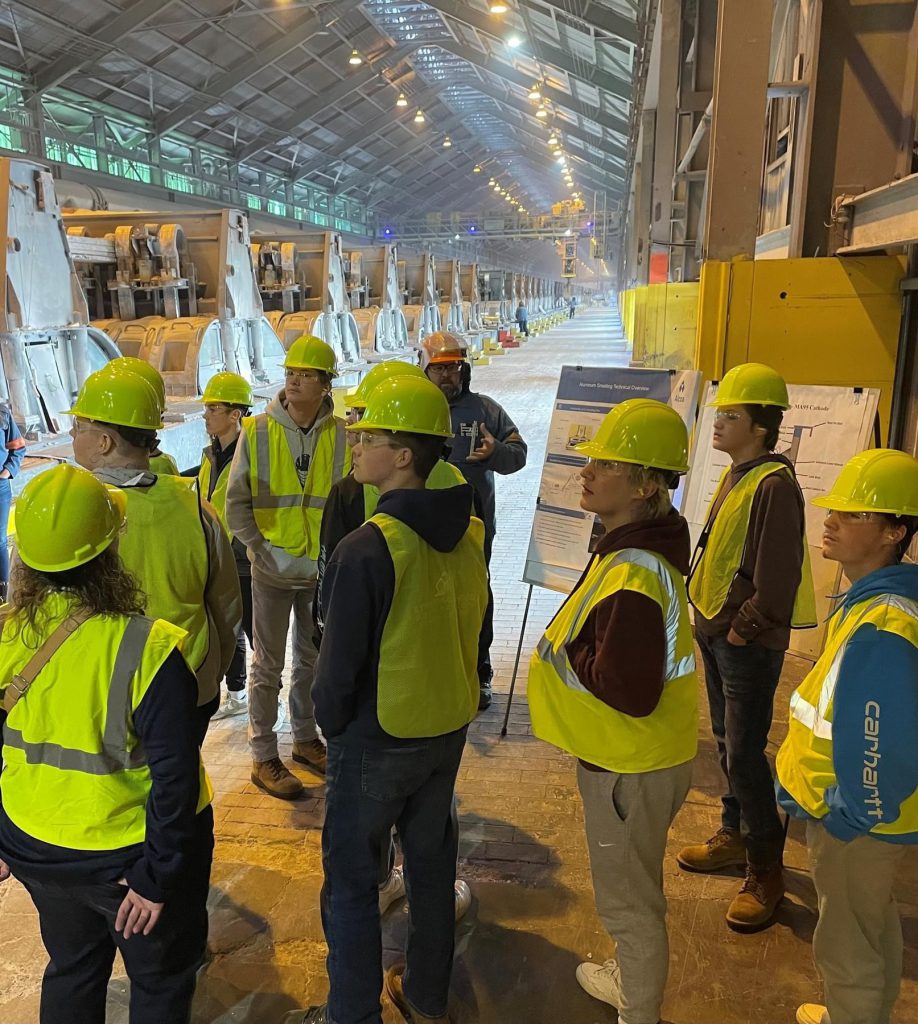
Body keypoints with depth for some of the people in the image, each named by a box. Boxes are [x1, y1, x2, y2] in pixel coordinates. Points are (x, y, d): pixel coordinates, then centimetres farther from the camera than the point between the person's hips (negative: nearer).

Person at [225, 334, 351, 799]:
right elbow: (237, 504, -5)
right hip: (273, 570, -2)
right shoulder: (256, 431, -8)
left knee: (312, 659, 18)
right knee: (268, 665, 7)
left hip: (322, 569, 2)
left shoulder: (342, 435, -5)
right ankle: (263, 758, 21)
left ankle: (305, 738, 37)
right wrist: (265, 550, -12)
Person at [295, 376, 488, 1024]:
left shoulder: (369, 548, -26)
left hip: (377, 742, -6)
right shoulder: (470, 535, -6)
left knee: (352, 881, 13)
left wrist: (331, 726, 0)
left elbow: (340, 662, -19)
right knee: (432, 863, 23)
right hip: (450, 729, 7)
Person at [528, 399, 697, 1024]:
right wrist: (573, 639, -2)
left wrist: (566, 647, -19)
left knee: (630, 898, 12)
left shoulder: (633, 578, -31)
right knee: (632, 887, 29)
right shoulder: (635, 549, 1)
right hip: (629, 755, 10)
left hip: (632, 767, -10)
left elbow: (630, 692, -31)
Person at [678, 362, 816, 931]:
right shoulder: (734, 477, 9)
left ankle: (766, 872, 12)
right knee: (728, 742, 19)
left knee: (745, 752, -2)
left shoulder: (775, 484, -19)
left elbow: (776, 577, -22)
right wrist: (707, 617, 12)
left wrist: (743, 629, -15)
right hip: (716, 634, 9)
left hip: (749, 644, -9)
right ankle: (735, 836, 36)